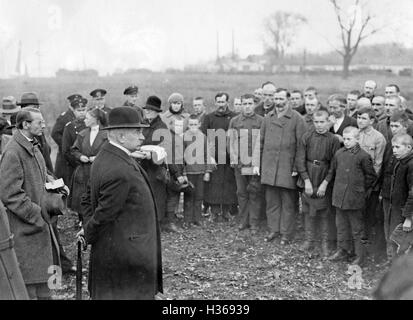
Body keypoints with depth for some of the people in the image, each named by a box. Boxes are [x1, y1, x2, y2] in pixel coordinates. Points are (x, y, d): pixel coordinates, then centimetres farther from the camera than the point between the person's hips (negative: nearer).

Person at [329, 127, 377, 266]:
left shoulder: (363, 156, -10)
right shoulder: (339, 154, 4)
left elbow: (371, 176, -1)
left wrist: (361, 189, 3)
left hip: (355, 198, -5)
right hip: (339, 196, 5)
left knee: (356, 228, 3)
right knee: (341, 225, 15)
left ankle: (360, 256, 13)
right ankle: (343, 250, 29)